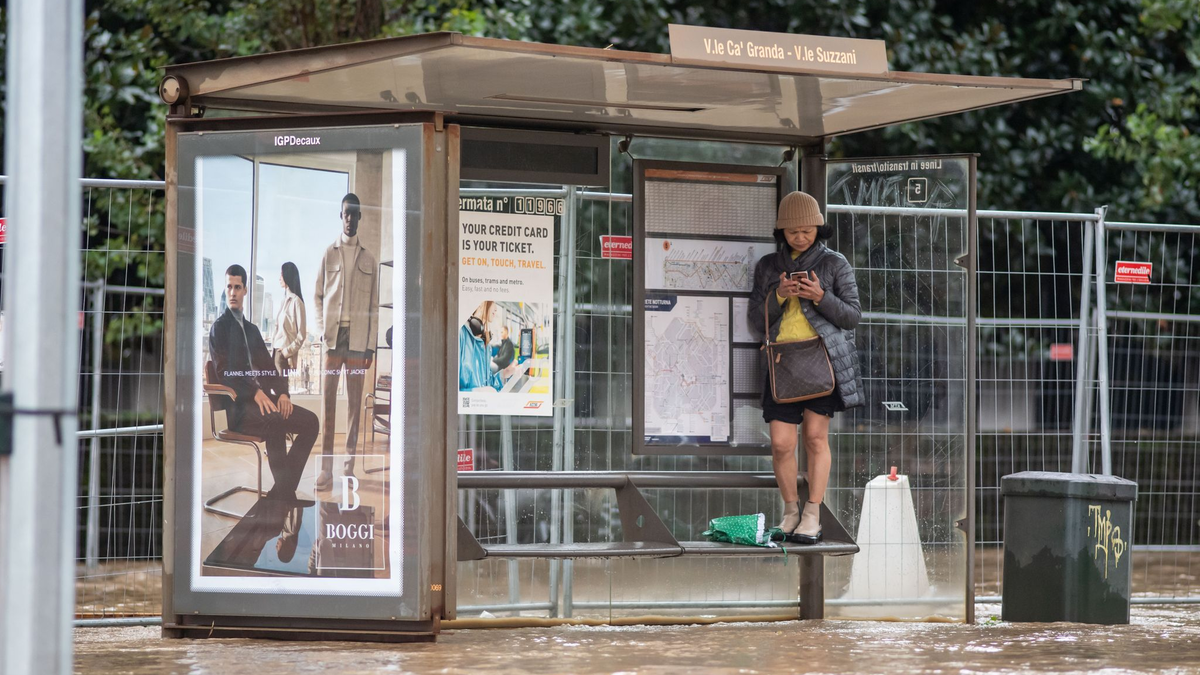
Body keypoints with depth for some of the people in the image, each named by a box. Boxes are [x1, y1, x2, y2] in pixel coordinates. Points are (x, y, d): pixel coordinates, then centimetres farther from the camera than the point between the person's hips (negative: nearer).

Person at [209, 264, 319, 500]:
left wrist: (282, 393, -3)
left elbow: (268, 366, 18)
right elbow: (224, 374, -11)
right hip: (239, 406, -7)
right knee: (274, 422, -35)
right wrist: (256, 393, -23)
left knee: (310, 421, -11)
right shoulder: (219, 328, 1)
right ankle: (283, 492, -23)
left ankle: (284, 491, -13)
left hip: (262, 398, 7)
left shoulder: (252, 329, 25)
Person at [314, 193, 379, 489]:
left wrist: (371, 345, 2)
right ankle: (326, 469, -4)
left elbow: (374, 306, 9)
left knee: (355, 401, 3)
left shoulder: (369, 260, 9)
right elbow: (317, 296, 11)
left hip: (358, 337, 1)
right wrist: (321, 330, -1)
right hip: (332, 334, -1)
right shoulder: (328, 254, 9)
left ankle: (349, 464, 7)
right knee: (327, 399, -4)